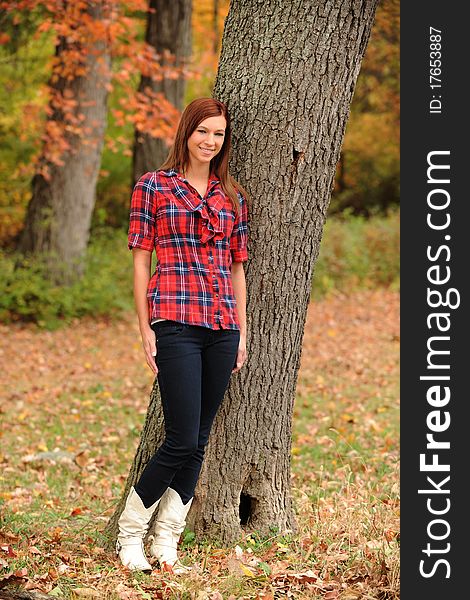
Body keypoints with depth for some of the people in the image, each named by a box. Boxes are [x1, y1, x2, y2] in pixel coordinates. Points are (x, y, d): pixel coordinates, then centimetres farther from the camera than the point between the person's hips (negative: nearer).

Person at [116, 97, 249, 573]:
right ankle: (129, 533, 8)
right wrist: (146, 330, -4)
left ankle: (166, 541, 13)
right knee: (182, 440, -10)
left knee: (198, 443, 4)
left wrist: (242, 332, 12)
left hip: (222, 327, 5)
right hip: (175, 321, -5)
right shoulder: (153, 186, 3)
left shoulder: (232, 197, 15)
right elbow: (140, 261, 1)